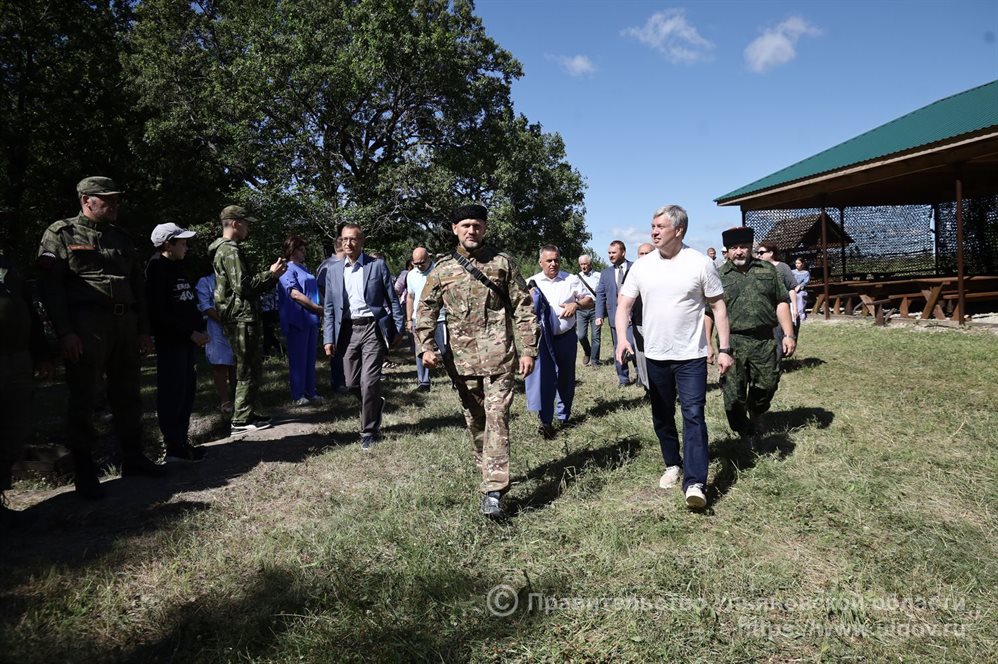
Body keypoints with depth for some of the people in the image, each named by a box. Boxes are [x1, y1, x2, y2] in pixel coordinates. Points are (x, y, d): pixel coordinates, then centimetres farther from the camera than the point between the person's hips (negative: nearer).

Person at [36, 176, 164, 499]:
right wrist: (65, 332, -16)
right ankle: (84, 471, 7)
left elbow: (138, 286, 19)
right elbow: (50, 285, -8)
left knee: (128, 395, 11)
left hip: (125, 324, 6)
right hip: (85, 326, -6)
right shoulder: (61, 233, 1)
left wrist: (143, 329, 13)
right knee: (83, 399, -1)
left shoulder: (122, 238, 18)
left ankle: (132, 458, 23)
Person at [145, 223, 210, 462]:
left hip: (188, 339, 9)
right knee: (173, 393, -6)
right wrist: (190, 333, -17)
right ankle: (175, 448, -1)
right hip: (171, 340, -9)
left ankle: (181, 441, 19)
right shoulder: (157, 269, -9)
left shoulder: (178, 268, 17)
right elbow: (159, 312, -17)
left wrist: (199, 329, 7)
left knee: (187, 389, 11)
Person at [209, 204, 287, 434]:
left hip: (242, 317, 10)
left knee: (251, 367, 16)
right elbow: (243, 286, -21)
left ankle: (250, 413, 24)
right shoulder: (231, 251, -14)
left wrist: (271, 274, 12)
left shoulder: (226, 249, 20)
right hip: (242, 318, -10)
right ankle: (242, 420, 3)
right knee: (248, 369, -3)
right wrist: (271, 274, -11)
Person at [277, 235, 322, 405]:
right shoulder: (287, 270, -7)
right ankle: (297, 395, 4)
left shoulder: (304, 269, 18)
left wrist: (318, 311, 11)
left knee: (310, 357, 11)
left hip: (312, 319, 8)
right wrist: (318, 308, -13)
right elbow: (295, 294, -17)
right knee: (298, 358, -2)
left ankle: (310, 391, 18)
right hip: (297, 319, -8)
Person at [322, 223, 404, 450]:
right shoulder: (333, 271, 10)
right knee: (352, 384, 5)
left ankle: (369, 431, 8)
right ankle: (376, 405, 36)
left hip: (373, 328, -3)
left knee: (369, 382, -8)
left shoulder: (377, 265, 1)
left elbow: (392, 299, 3)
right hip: (348, 331, 4)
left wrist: (398, 328, -2)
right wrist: (329, 338, 3)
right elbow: (329, 308, 10)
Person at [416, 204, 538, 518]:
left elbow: (523, 308, 3)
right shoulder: (443, 269, 8)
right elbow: (426, 309, 9)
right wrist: (426, 346, -5)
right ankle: (489, 473, 30)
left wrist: (528, 349, -3)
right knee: (474, 420, 12)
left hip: (498, 356, -3)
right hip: (462, 359, 3)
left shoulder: (502, 263, 3)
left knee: (497, 417, -10)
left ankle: (493, 490, -11)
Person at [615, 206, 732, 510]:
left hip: (691, 356, -4)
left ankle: (694, 483, -7)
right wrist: (622, 337, -16)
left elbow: (718, 306, -3)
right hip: (655, 356, 4)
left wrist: (724, 349, -8)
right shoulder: (642, 266, 1)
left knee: (693, 416, -9)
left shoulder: (700, 263, -7)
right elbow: (624, 305, 1)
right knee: (662, 416, 15)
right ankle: (673, 465, 34)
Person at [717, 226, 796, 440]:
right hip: (732, 342, -2)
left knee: (766, 386, 10)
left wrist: (789, 334, 2)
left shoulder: (768, 270, 11)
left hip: (765, 341, 2)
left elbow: (781, 302, 10)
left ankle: (755, 420, 38)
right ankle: (743, 433, 15)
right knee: (734, 394, -3)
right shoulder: (718, 276, 4)